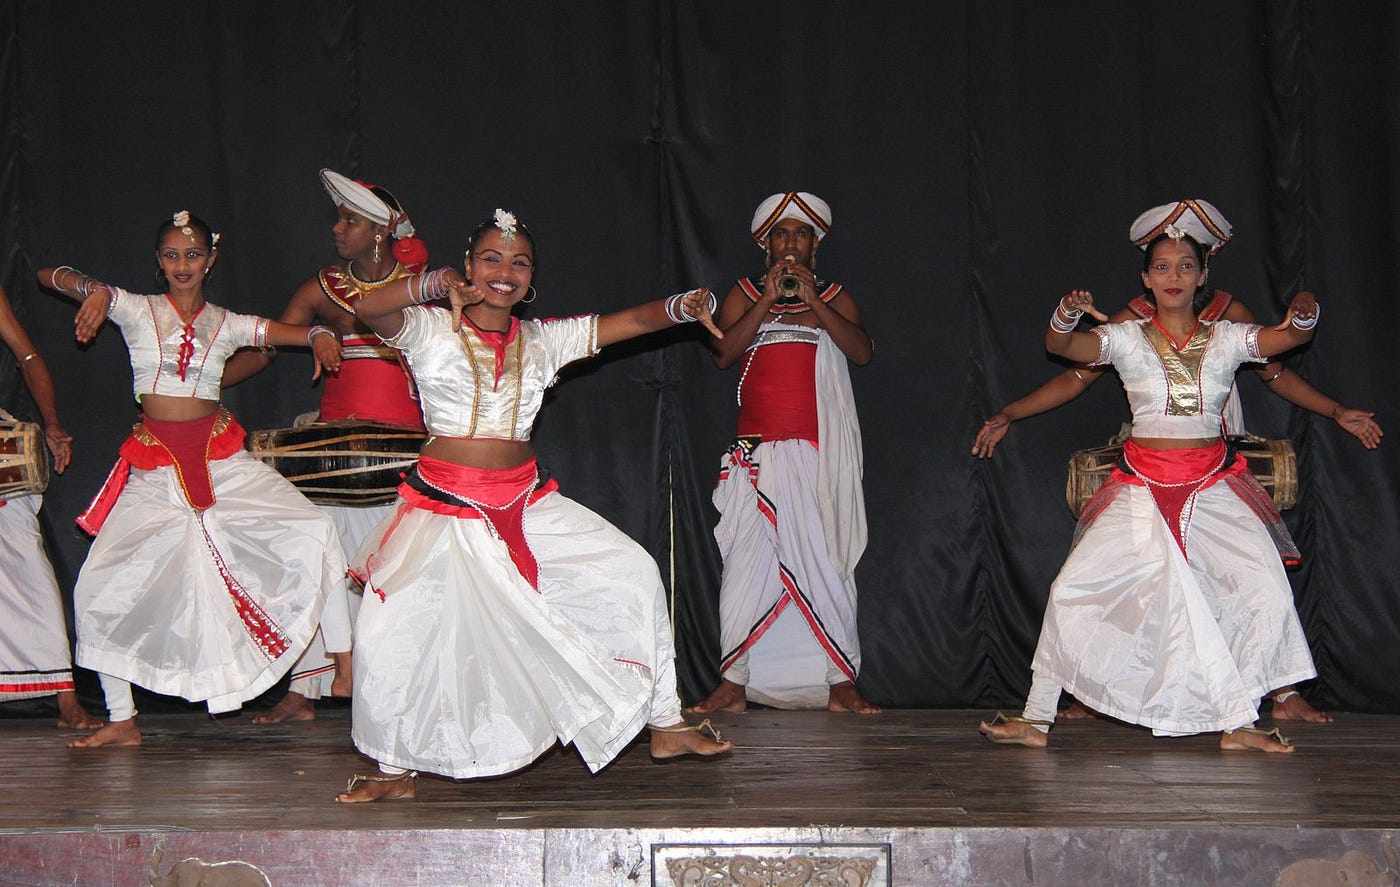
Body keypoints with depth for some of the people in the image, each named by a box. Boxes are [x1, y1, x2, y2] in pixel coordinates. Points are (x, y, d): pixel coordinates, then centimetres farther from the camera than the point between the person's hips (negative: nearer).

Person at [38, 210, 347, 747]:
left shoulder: (227, 324, 8)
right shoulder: (135, 310, 3)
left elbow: (291, 330, 0)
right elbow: (48, 276, -4)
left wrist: (320, 335, -24)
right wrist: (93, 290, -26)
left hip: (220, 459, 1)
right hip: (155, 468, 0)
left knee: (314, 531, -15)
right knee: (99, 588, -5)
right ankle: (122, 722, 9)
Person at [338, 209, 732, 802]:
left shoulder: (542, 340, 10)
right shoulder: (431, 329, -2)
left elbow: (632, 320, 5)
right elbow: (367, 309, -21)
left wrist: (683, 306, -14)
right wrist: (434, 283, -35)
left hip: (526, 502, 4)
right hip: (446, 506, -4)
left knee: (633, 571, -1)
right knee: (387, 633, -16)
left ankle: (665, 726, 12)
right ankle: (397, 768, 7)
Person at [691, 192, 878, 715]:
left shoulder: (835, 297, 14)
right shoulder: (744, 295, 13)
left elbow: (862, 352, -3)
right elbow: (722, 353, -3)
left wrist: (812, 302, -9)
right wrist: (767, 301, -8)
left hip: (820, 454, 0)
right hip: (759, 453, 0)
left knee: (827, 564, -2)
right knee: (746, 564, -4)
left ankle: (840, 684, 2)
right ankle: (734, 684, 1)